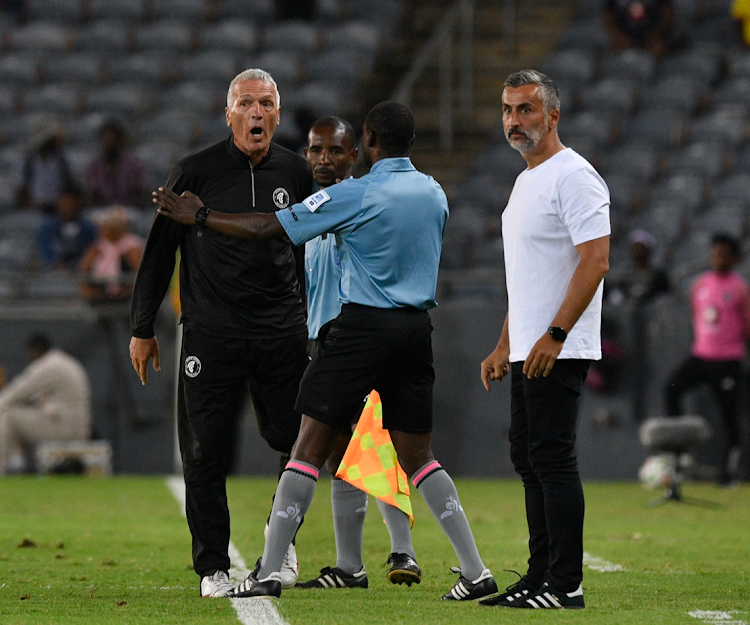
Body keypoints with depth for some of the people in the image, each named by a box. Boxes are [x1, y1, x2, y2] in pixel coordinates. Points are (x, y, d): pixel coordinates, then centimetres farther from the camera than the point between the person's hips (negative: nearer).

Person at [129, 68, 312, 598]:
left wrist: (314, 324, 19)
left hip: (282, 332, 2)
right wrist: (142, 329, 3)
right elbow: (160, 250, 4)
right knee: (205, 454, -3)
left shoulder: (296, 173, 8)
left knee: (300, 444, 1)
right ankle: (214, 568, 7)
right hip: (212, 331, -2)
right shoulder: (197, 172, -1)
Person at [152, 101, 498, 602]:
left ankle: (268, 573, -4)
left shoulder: (355, 195, -10)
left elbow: (268, 228, -7)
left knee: (310, 448, -2)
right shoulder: (434, 193, 7)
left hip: (363, 325, -5)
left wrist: (199, 216, 4)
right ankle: (475, 571, 6)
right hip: (416, 329, 5)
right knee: (418, 457, 12)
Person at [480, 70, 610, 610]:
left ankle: (565, 584, -11)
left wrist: (555, 335, -25)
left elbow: (595, 261, -20)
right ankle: (540, 577, 16)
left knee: (553, 458, -12)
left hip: (558, 351, -10)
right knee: (529, 461, 11)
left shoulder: (574, 176, -12)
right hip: (528, 351, 10)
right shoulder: (525, 182, 20)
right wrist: (505, 347, 23)